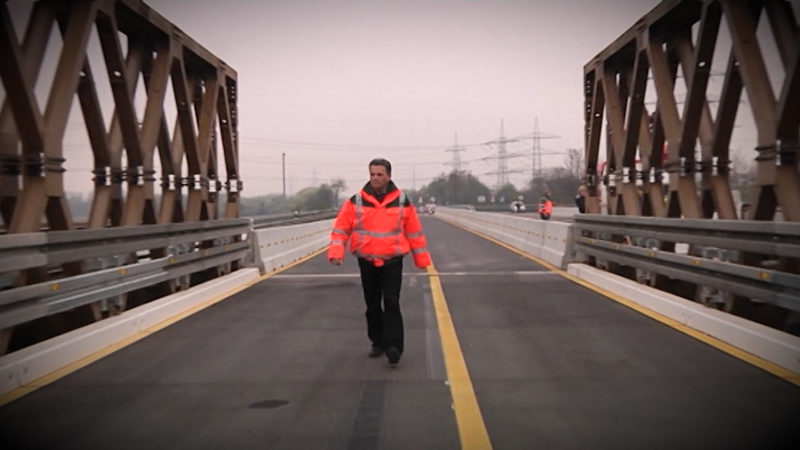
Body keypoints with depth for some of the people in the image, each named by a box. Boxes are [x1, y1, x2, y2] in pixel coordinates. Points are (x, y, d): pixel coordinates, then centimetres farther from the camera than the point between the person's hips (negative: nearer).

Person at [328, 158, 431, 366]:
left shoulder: (402, 202, -1)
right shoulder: (356, 202, -2)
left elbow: (414, 231, 5)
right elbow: (341, 228, -1)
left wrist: (421, 259, 7)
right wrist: (336, 251, -16)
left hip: (392, 261, -2)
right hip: (366, 262, 2)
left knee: (391, 303, -9)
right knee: (372, 305, 11)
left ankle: (393, 346, -8)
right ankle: (377, 342, 25)